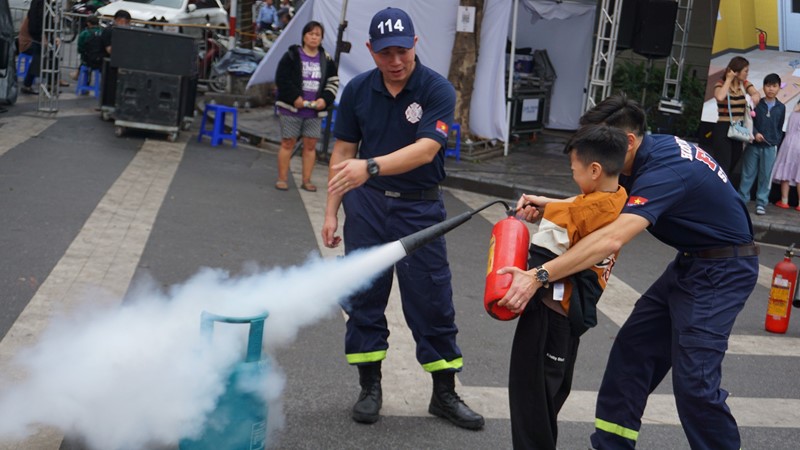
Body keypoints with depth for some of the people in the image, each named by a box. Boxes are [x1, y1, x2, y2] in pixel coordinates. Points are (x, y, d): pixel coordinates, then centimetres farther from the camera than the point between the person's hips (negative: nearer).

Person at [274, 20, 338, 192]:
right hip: (291, 108, -3)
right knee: (287, 143, 1)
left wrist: (325, 99, -6)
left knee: (310, 145, 5)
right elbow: (281, 79, -8)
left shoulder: (327, 60, 7)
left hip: (315, 110, 3)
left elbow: (333, 82, 10)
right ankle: (282, 179, 9)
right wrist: (295, 98, -16)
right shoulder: (292, 56, -4)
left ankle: (306, 180, 13)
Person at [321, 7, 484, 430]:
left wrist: (370, 166, -39)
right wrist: (331, 212, 3)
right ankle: (370, 387, 20)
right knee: (364, 296, 6)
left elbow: (425, 150, -25)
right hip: (367, 204, 3)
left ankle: (444, 393, 16)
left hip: (420, 208, -2)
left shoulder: (437, 90, -12)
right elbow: (343, 153, 5)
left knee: (432, 300, 3)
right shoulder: (357, 90, -1)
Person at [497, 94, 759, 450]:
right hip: (690, 261, 10)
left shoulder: (665, 170, -30)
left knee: (694, 379, -12)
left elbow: (612, 239, -41)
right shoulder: (653, 152, -1)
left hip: (722, 270, -10)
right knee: (634, 347, 7)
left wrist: (538, 277, -44)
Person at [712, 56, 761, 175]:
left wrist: (755, 97, -32)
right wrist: (729, 80, -16)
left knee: (732, 165, 12)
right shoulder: (721, 84, -7)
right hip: (723, 129, -6)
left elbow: (756, 94, -8)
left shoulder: (745, 84, 9)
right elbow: (720, 97, -28)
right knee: (722, 166, -12)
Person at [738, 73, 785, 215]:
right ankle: (741, 200, 12)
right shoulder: (756, 104, 0)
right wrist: (755, 133, -17)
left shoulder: (781, 107, 5)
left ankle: (761, 203, 9)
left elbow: (780, 128, 11)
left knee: (765, 176, 3)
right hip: (753, 145, -1)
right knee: (748, 174, 4)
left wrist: (776, 142, 2)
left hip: (770, 147, 1)